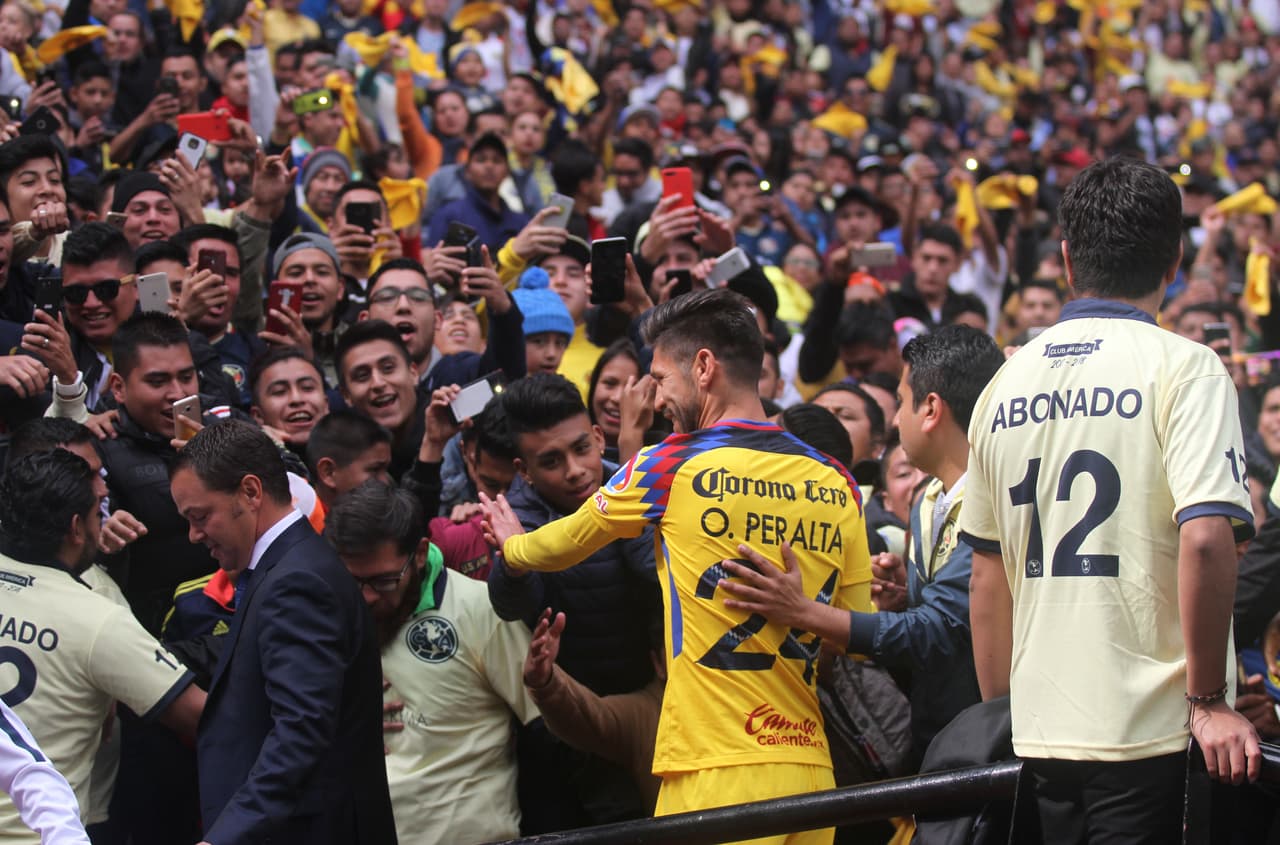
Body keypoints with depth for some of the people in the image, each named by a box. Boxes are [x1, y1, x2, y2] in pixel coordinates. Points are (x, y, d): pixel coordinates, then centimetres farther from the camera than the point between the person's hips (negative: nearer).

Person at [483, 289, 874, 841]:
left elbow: (566, 542, 14)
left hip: (719, 773, -5)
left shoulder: (672, 466, -4)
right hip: (811, 770, 5)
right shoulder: (838, 486, 7)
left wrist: (513, 547, 34)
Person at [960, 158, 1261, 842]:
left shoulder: (1008, 381, 11)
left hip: (1042, 731, 6)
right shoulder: (1182, 367, -6)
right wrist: (1207, 699, -12)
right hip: (1150, 727, -6)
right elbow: (1205, 536, -18)